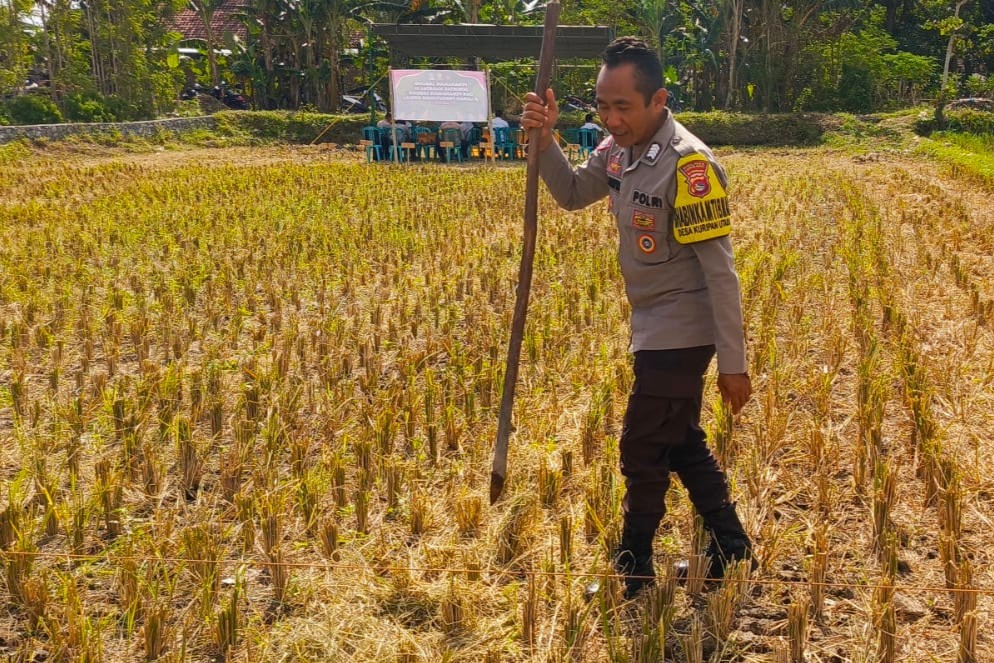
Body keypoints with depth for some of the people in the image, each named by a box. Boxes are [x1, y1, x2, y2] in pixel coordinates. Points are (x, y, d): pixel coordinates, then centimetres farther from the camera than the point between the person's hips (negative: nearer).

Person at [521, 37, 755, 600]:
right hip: (659, 329, 9)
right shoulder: (620, 149, 0)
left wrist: (733, 363, -20)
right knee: (682, 443, 19)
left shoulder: (688, 164, -24)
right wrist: (545, 140, -6)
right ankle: (731, 551, 34)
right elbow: (573, 195, 13)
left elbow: (721, 271, -23)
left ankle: (633, 573, 20)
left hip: (682, 333, -9)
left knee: (643, 452, 2)